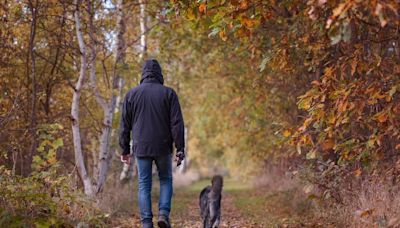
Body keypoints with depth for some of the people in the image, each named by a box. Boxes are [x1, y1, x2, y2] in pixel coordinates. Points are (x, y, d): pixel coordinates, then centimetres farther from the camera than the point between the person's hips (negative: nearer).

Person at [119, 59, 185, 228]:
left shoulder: (131, 94, 4)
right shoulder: (168, 93, -1)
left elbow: (125, 125, 5)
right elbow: (177, 123, -5)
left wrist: (125, 149, 12)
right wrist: (180, 149, -2)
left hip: (141, 147, 1)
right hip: (163, 147, -1)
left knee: (144, 185, 7)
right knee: (166, 179, 16)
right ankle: (164, 213, -1)